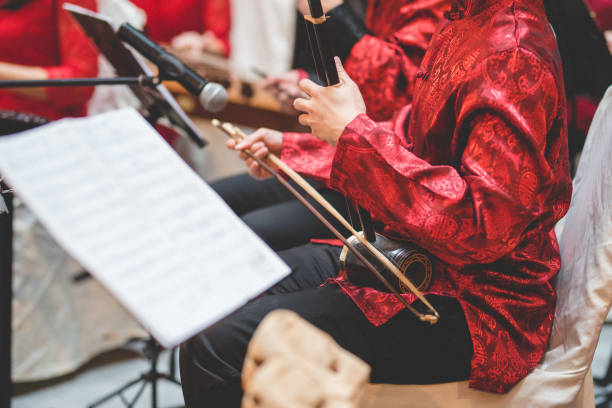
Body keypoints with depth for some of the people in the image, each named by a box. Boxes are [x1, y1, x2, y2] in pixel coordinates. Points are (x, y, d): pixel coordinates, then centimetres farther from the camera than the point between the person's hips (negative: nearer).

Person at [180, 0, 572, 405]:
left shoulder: (514, 56, -24)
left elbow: (483, 228, -30)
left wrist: (356, 133, -25)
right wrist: (290, 149, 13)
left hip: (475, 304, -10)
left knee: (218, 349, -19)